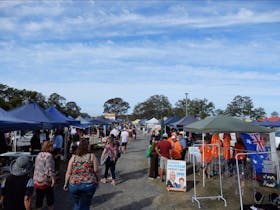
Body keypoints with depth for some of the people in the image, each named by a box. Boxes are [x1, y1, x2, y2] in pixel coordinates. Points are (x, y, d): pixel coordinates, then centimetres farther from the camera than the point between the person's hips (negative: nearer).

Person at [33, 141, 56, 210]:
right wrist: (53, 178, -17)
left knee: (39, 198, 15)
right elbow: (49, 169, -22)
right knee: (50, 197, 11)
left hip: (37, 180, 7)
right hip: (45, 181, -7)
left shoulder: (39, 155, 9)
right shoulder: (48, 155, -16)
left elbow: (36, 168, 16)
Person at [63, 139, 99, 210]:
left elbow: (68, 173, 0)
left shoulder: (73, 157, -1)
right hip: (89, 185, -2)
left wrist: (66, 184, 12)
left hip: (74, 184, 2)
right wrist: (96, 181, 8)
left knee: (77, 204, 25)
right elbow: (96, 171, -7)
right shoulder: (92, 156, -7)